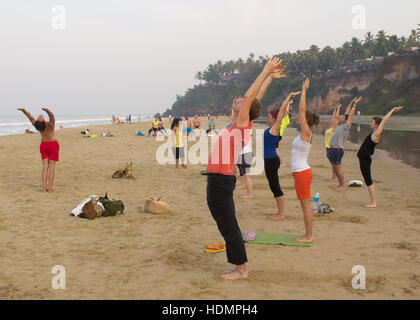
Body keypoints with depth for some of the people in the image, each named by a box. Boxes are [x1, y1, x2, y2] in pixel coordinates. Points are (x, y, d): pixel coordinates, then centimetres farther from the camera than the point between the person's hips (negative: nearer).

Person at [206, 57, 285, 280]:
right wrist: (268, 75, 22)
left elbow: (249, 96, -17)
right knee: (227, 226, 14)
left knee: (228, 227, -3)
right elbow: (252, 98, 20)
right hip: (218, 179, 9)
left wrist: (267, 72, -10)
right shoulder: (239, 125, 12)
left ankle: (241, 269, 4)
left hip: (220, 181, -9)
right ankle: (239, 267, 21)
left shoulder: (243, 125, -10)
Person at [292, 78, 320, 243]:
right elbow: (303, 112, 21)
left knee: (306, 206, -3)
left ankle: (309, 236, 4)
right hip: (300, 172, 10)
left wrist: (304, 91, -13)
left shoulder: (306, 133, -14)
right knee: (305, 206, 14)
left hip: (302, 173, -10)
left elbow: (302, 111, -16)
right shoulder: (304, 134, 10)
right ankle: (308, 235, 21)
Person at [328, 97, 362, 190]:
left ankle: (342, 185, 1)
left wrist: (355, 104, -3)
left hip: (337, 150, -9)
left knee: (338, 168, -6)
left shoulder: (346, 127, -6)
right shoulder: (339, 126, 15)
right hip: (331, 149, 9)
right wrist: (352, 102, 23)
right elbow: (347, 113, 21)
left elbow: (350, 115, -8)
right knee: (335, 168, 12)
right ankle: (340, 183, 20)